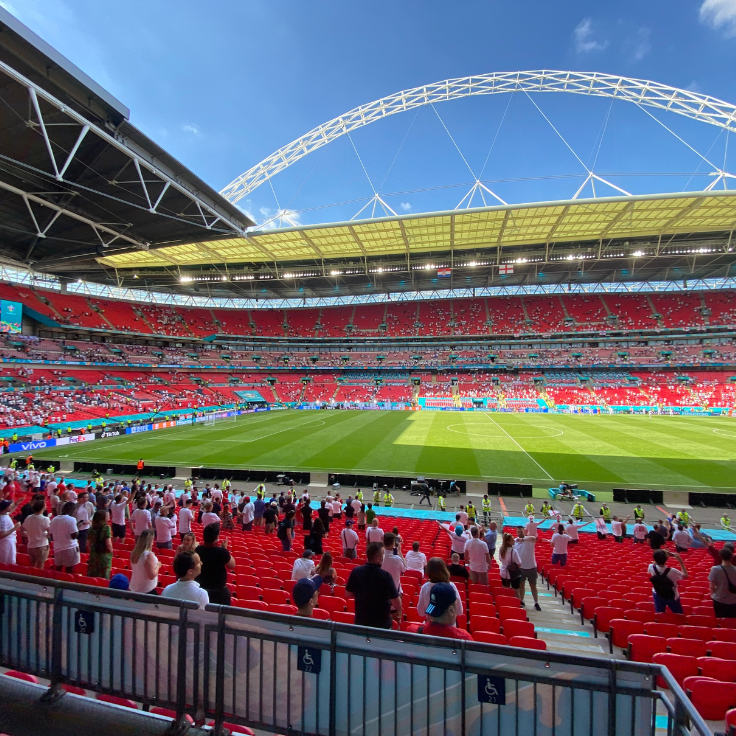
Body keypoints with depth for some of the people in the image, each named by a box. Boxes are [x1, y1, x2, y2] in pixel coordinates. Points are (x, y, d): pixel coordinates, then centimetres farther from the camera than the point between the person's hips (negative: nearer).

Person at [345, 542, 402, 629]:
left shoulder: (356, 571, -13)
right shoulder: (385, 576, -25)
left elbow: (348, 594, 1)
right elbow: (396, 602, -20)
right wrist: (398, 614, 1)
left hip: (360, 621, 4)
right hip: (381, 623, -3)